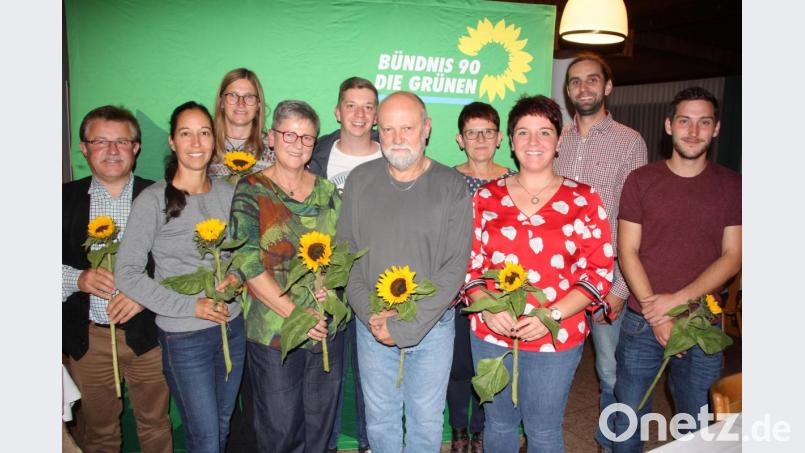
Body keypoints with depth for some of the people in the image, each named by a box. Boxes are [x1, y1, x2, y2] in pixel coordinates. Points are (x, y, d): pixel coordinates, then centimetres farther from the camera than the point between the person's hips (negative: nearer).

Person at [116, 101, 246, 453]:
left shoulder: (228, 193, 2)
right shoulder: (153, 200, -12)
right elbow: (127, 273, -12)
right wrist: (192, 306, -17)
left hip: (232, 326, 5)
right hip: (184, 337, -4)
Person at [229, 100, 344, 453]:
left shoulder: (326, 191, 8)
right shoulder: (251, 191, -5)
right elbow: (249, 264, -12)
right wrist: (295, 313, -17)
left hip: (326, 327, 4)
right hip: (273, 329, -4)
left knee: (320, 424, 16)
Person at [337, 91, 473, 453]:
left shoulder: (451, 186, -8)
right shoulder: (359, 181, -1)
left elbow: (455, 267, -12)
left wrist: (406, 325, -16)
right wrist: (370, 313, -12)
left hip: (432, 326, -1)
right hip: (372, 325, 2)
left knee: (426, 421, 15)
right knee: (380, 419, 17)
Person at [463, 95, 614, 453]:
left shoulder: (583, 199, -3)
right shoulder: (486, 197, 3)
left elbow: (600, 270, -5)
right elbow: (468, 262, 5)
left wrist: (552, 316, -16)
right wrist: (487, 308, -12)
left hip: (556, 338, -2)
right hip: (490, 333, 2)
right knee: (498, 424, 20)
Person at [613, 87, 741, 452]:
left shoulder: (731, 186, 2)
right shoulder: (641, 180, -1)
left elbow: (733, 256, -3)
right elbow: (627, 251, -5)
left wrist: (677, 300, -15)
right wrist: (655, 313, -14)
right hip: (642, 323, -1)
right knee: (628, 418, 10)